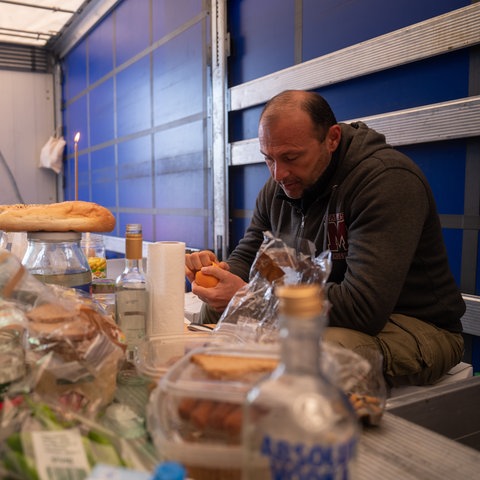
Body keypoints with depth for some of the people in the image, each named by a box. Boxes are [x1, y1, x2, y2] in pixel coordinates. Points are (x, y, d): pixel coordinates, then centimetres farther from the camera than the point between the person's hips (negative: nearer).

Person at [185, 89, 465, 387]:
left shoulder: (388, 180, -23)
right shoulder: (278, 187, 3)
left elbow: (363, 307, -31)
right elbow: (246, 259, 8)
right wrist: (222, 274, -18)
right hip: (321, 316, 7)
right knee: (212, 313, -5)